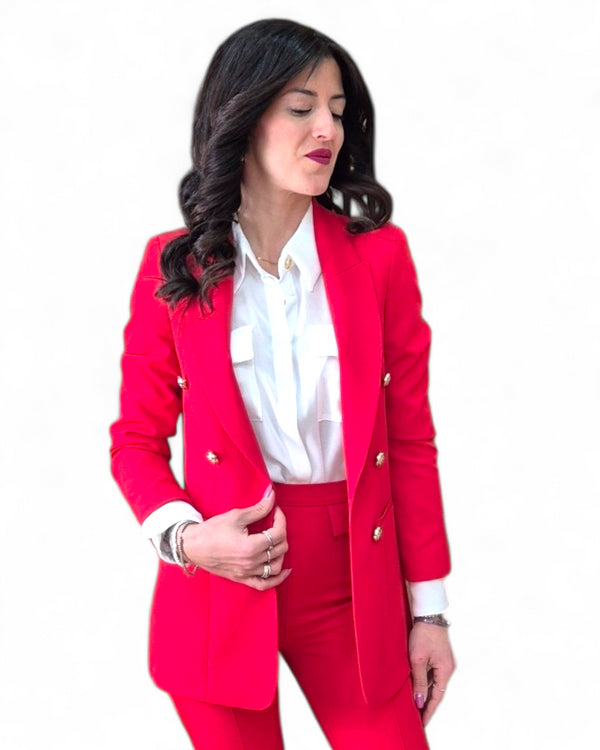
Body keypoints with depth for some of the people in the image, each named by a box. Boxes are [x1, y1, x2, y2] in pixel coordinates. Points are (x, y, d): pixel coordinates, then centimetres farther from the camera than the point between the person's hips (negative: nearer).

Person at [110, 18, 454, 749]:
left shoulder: (379, 254, -2)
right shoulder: (173, 266, -3)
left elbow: (411, 438, 1)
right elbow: (137, 439, 5)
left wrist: (428, 607, 1)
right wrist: (184, 537, -14)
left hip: (353, 584, 1)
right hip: (219, 590, 0)